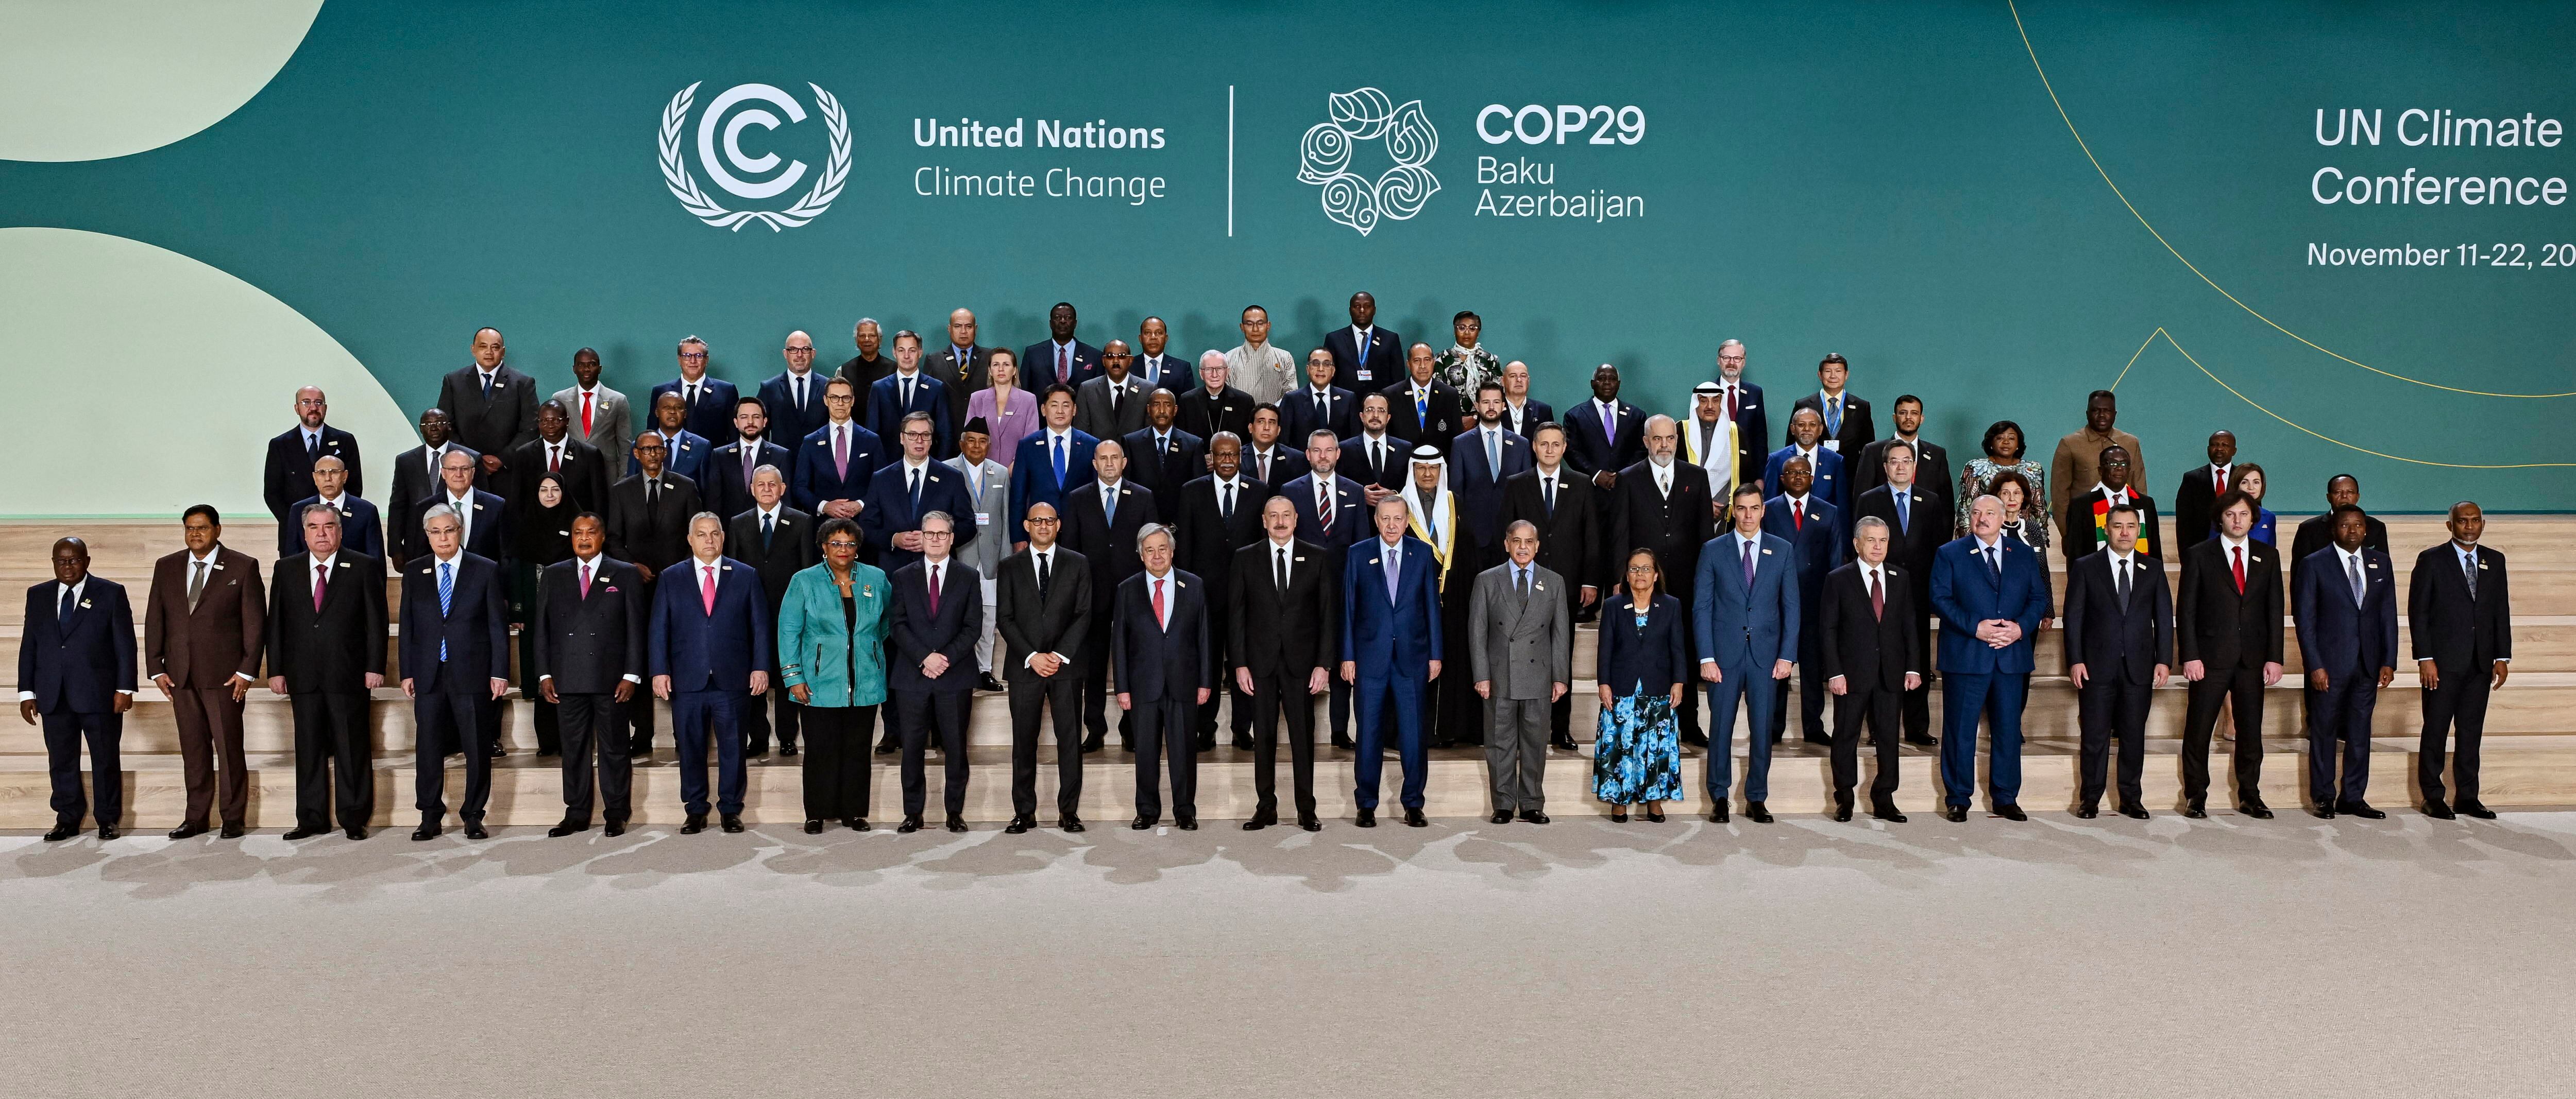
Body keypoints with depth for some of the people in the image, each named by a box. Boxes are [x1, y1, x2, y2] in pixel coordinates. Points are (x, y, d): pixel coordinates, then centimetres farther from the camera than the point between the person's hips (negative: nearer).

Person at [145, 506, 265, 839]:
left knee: (229, 747, -1)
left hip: (225, 674, -4)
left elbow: (256, 622, -3)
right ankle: (197, 818, 15)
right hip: (180, 675, 4)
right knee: (193, 749, 8)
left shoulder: (243, 567, 0)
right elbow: (154, 620, 12)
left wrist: (247, 671, -8)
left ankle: (234, 818, 7)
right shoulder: (166, 567, 11)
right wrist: (156, 668, 4)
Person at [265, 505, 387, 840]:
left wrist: (375, 667, -6)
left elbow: (376, 621, 0)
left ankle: (355, 819, 8)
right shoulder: (286, 569, 11)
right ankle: (312, 819, 15)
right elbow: (275, 623, 11)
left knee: (352, 749, 1)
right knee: (308, 749, 7)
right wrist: (276, 670, 4)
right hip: (303, 676, 3)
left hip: (348, 674, -3)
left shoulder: (365, 568, 2)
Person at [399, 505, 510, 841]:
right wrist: (407, 672, 4)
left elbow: (498, 625, 0)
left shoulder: (486, 570, 1)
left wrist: (500, 672, -5)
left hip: (472, 673, -2)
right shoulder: (414, 572, 9)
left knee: (478, 749, 1)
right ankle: (430, 817, 13)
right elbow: (408, 625, 10)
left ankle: (473, 817, 11)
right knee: (428, 747, 4)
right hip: (428, 674, 2)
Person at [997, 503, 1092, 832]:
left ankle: (1069, 811, 7)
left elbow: (1084, 615, 2)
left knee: (1070, 740, 0)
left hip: (1067, 665, 0)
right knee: (1024, 742, 2)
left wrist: (1060, 655, -9)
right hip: (1025, 666, 0)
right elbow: (1006, 618, 3)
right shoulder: (1011, 566, 8)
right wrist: (1032, 656, -9)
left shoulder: (1077, 564, 8)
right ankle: (1024, 813, 8)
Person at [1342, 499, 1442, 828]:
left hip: (1412, 656, 0)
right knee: (1369, 733, 4)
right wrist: (1347, 656, 0)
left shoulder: (1422, 553, 5)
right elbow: (1348, 608, 4)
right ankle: (1367, 804, 14)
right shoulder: (1357, 555, 3)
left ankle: (1413, 803, 13)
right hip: (1370, 657, 0)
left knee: (1413, 733, 1)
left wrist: (1435, 654, 3)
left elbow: (1431, 605, 6)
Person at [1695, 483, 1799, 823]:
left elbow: (1791, 607, 6)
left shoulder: (1781, 551, 7)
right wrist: (1706, 657, -7)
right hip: (1725, 654, -1)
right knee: (1721, 727, 3)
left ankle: (1756, 800, 15)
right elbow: (1701, 607, 1)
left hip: (1766, 655, 1)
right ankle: (1719, 799, 14)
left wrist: (1786, 655, -2)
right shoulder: (1713, 551, 3)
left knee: (1762, 730, 4)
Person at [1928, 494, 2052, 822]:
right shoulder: (1950, 554, 4)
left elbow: (2039, 598, 9)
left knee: (2008, 730, 7)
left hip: (2012, 657, 3)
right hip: (1965, 656, -2)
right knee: (1960, 730, 1)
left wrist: (2020, 627, -10)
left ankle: (2005, 799, 18)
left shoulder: (2024, 555, 12)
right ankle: (1958, 799, 10)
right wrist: (1975, 627, -16)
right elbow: (1940, 598, -5)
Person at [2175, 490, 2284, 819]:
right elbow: (2186, 610, -2)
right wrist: (2190, 656, -9)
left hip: (2253, 658, 3)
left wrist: (2274, 657, 1)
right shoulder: (2199, 556, 1)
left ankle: (2250, 796, 19)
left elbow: (2274, 610, 8)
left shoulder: (2268, 557, 10)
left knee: (2251, 730, 7)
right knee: (2198, 730, 0)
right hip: (2211, 656, -3)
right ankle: (2196, 797, 11)